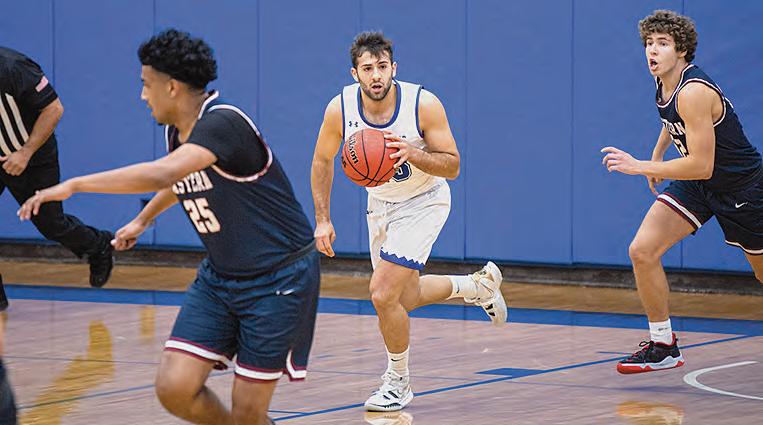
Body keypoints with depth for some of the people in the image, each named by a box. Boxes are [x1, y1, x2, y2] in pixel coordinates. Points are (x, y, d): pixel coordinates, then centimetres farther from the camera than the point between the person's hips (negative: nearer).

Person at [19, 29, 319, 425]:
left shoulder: (223, 123, -24)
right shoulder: (178, 132, 4)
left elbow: (163, 174, -41)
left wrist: (74, 185, -38)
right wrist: (143, 219, 42)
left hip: (280, 276, -8)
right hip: (220, 275, 8)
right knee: (174, 388, -7)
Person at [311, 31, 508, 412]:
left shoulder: (423, 105, -27)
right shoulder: (341, 108, -18)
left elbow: (452, 166, -20)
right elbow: (323, 160, -1)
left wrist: (412, 153, -38)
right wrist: (322, 219, -6)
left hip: (423, 202, -5)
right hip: (381, 203, 5)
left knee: (384, 293, -17)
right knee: (404, 297, 17)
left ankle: (398, 382, 5)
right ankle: (478, 286, 45)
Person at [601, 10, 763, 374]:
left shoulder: (694, 92, -30)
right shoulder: (665, 83, -3)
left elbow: (701, 165, -33)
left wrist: (639, 167, -32)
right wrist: (657, 155, 22)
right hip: (696, 184, 7)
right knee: (642, 251, -11)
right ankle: (663, 346, -3)